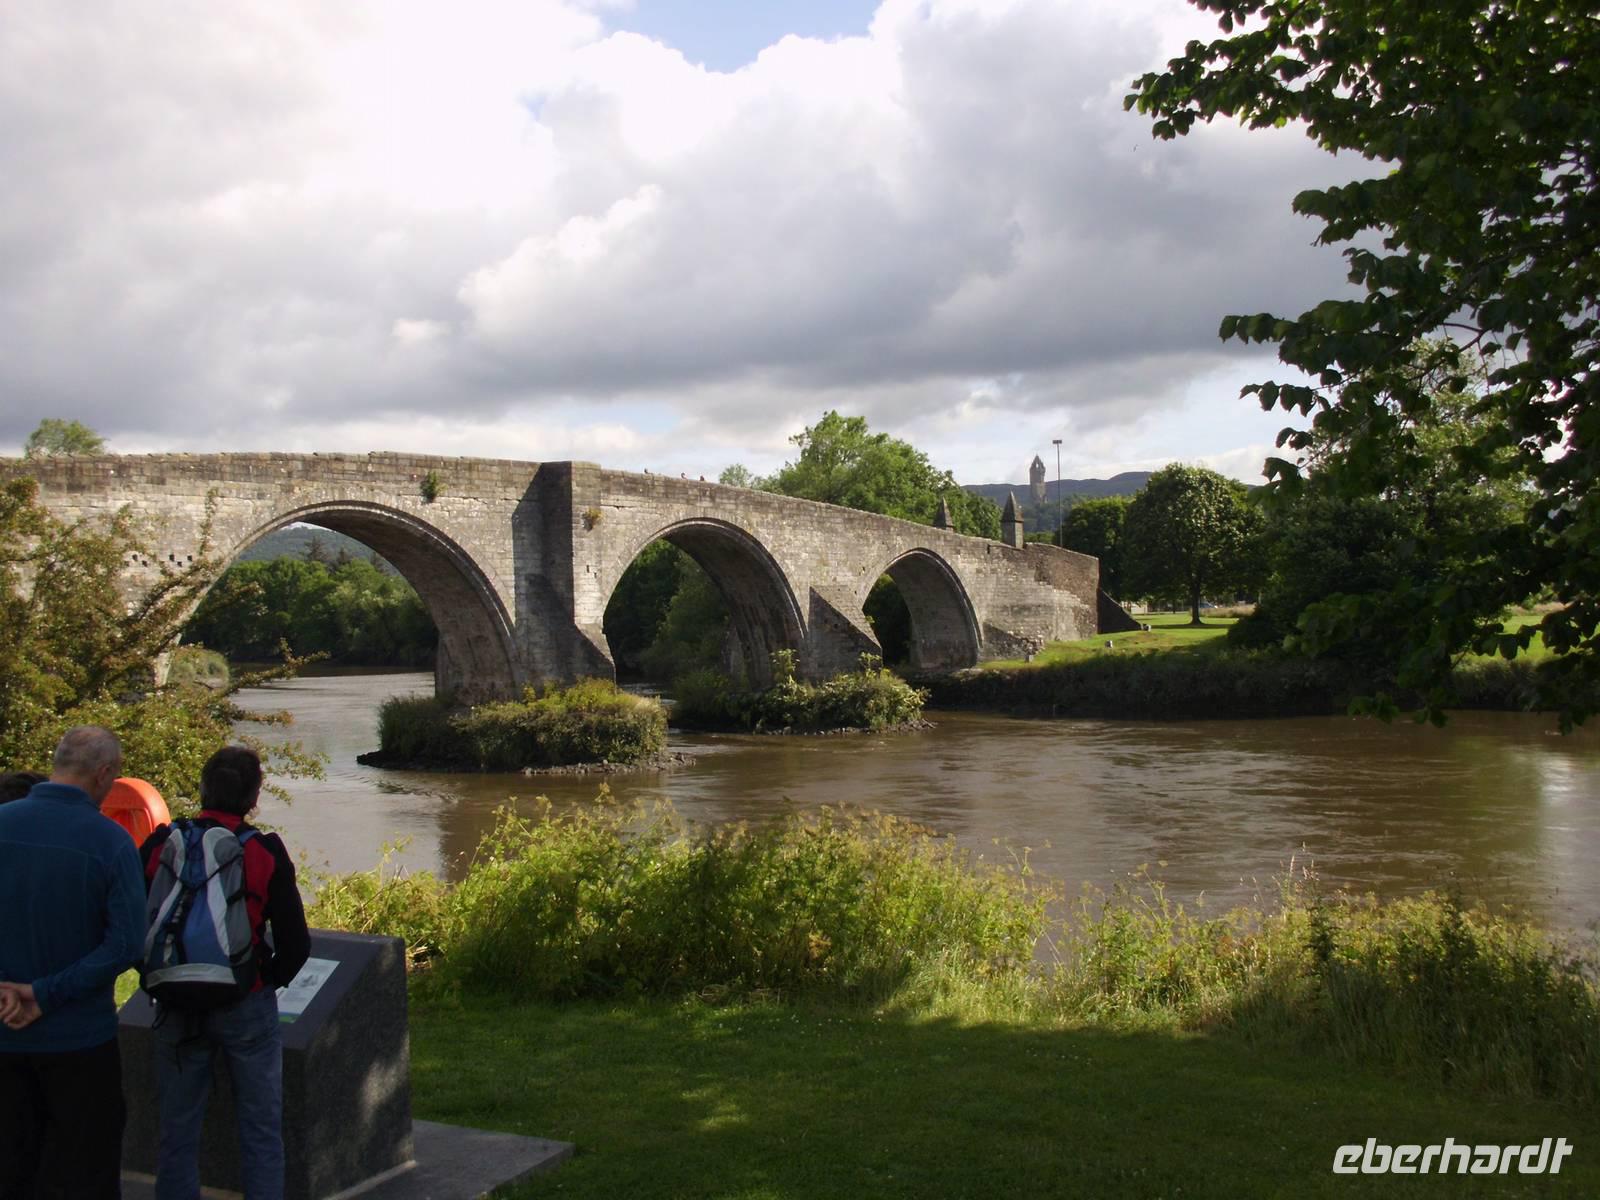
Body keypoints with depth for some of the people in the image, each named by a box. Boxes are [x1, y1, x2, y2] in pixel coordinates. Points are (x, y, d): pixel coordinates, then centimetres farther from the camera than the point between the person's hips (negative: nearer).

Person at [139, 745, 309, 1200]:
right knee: (261, 1129, 11)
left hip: (177, 1008, 2)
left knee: (177, 1128, 15)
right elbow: (295, 943, -10)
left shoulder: (160, 845, -5)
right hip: (247, 1008, -2)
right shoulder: (265, 853, -11)